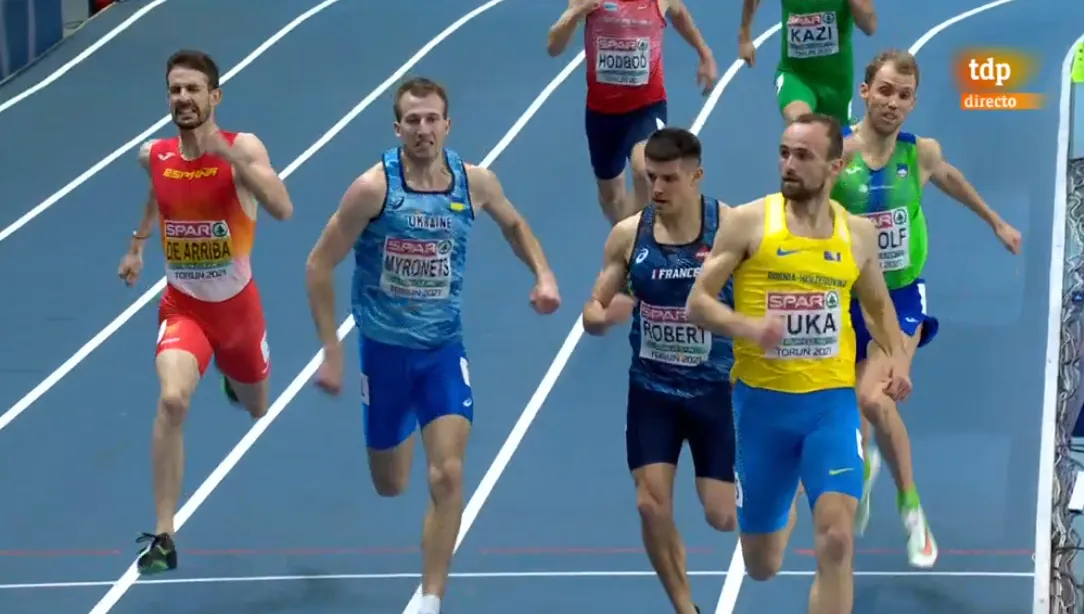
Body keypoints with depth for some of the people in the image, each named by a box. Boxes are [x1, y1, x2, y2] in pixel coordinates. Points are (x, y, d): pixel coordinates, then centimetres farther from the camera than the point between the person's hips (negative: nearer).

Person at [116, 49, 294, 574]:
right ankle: (163, 536, -23)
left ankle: (234, 378, 65)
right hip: (183, 307, 0)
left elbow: (283, 210, -36)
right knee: (172, 400, -28)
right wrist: (137, 244, 17)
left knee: (258, 409, 24)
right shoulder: (154, 156, -7)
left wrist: (228, 156, -41)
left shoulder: (243, 148, -18)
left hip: (238, 306, 0)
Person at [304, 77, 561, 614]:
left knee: (448, 476, -14)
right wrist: (331, 352, -13)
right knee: (390, 486, 15)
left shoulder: (475, 182, -9)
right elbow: (319, 266, -12)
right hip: (383, 349, -1)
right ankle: (399, 440, 54)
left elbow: (513, 225, 14)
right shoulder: (373, 187, -19)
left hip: (444, 351, 1)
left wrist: (542, 274, -3)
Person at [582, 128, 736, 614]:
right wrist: (601, 316, -22)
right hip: (652, 389, 2)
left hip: (715, 388, -2)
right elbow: (593, 313, 1)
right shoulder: (628, 234, -5)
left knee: (722, 516, -1)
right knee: (651, 504, -8)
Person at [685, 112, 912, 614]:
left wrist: (896, 357, 3)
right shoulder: (747, 221, -5)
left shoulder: (858, 233, 5)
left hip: (832, 401, 1)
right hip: (761, 401, -1)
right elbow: (697, 304, -4)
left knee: (836, 540, -20)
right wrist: (748, 327, -24)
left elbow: (878, 304, 22)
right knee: (761, 567, 12)